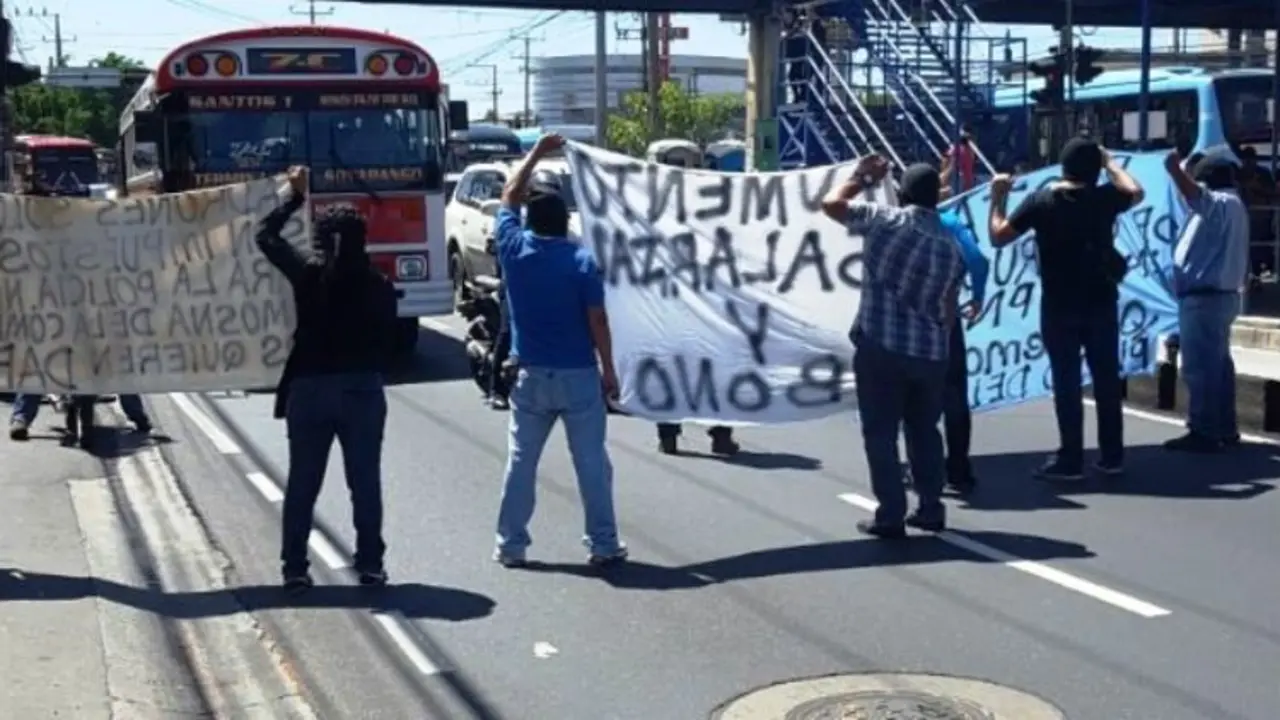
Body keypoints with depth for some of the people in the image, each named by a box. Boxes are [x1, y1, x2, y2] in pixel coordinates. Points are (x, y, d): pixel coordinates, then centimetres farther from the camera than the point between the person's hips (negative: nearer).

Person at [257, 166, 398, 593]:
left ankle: (295, 569, 11)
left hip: (310, 388, 0)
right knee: (365, 483, 8)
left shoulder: (307, 273, -3)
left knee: (302, 485, 9)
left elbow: (265, 236, 11)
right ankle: (370, 566, 11)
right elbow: (387, 342, 1)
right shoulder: (379, 285, -3)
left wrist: (295, 196, 17)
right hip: (363, 390, 0)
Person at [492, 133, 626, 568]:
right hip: (578, 375, -2)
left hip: (531, 376, 2)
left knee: (521, 462, 10)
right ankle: (603, 545, 8)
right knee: (592, 463, 4)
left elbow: (508, 198, 17)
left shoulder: (514, 250, -1)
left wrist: (536, 153, 25)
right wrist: (608, 370, 0)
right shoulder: (581, 260, -9)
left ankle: (510, 545, 12)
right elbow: (597, 321, -10)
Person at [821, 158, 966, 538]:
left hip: (880, 346, -4)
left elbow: (831, 204, 2)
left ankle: (891, 515, 1)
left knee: (880, 432, 2)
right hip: (930, 352, 5)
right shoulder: (952, 245, 9)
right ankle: (931, 508, 21)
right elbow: (949, 308, 13)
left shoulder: (886, 220, -6)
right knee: (924, 430, 17)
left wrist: (861, 179, 16)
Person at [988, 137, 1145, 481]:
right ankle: (1112, 456, 15)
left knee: (1067, 381, 0)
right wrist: (1109, 161, 28)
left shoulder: (1041, 201, -8)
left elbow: (998, 236, -4)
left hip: (1060, 306, -2)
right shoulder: (1104, 197, 0)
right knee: (1107, 378, 9)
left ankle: (1071, 460, 1)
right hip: (1102, 303, 3)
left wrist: (998, 197, 8)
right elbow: (1136, 192, 22)